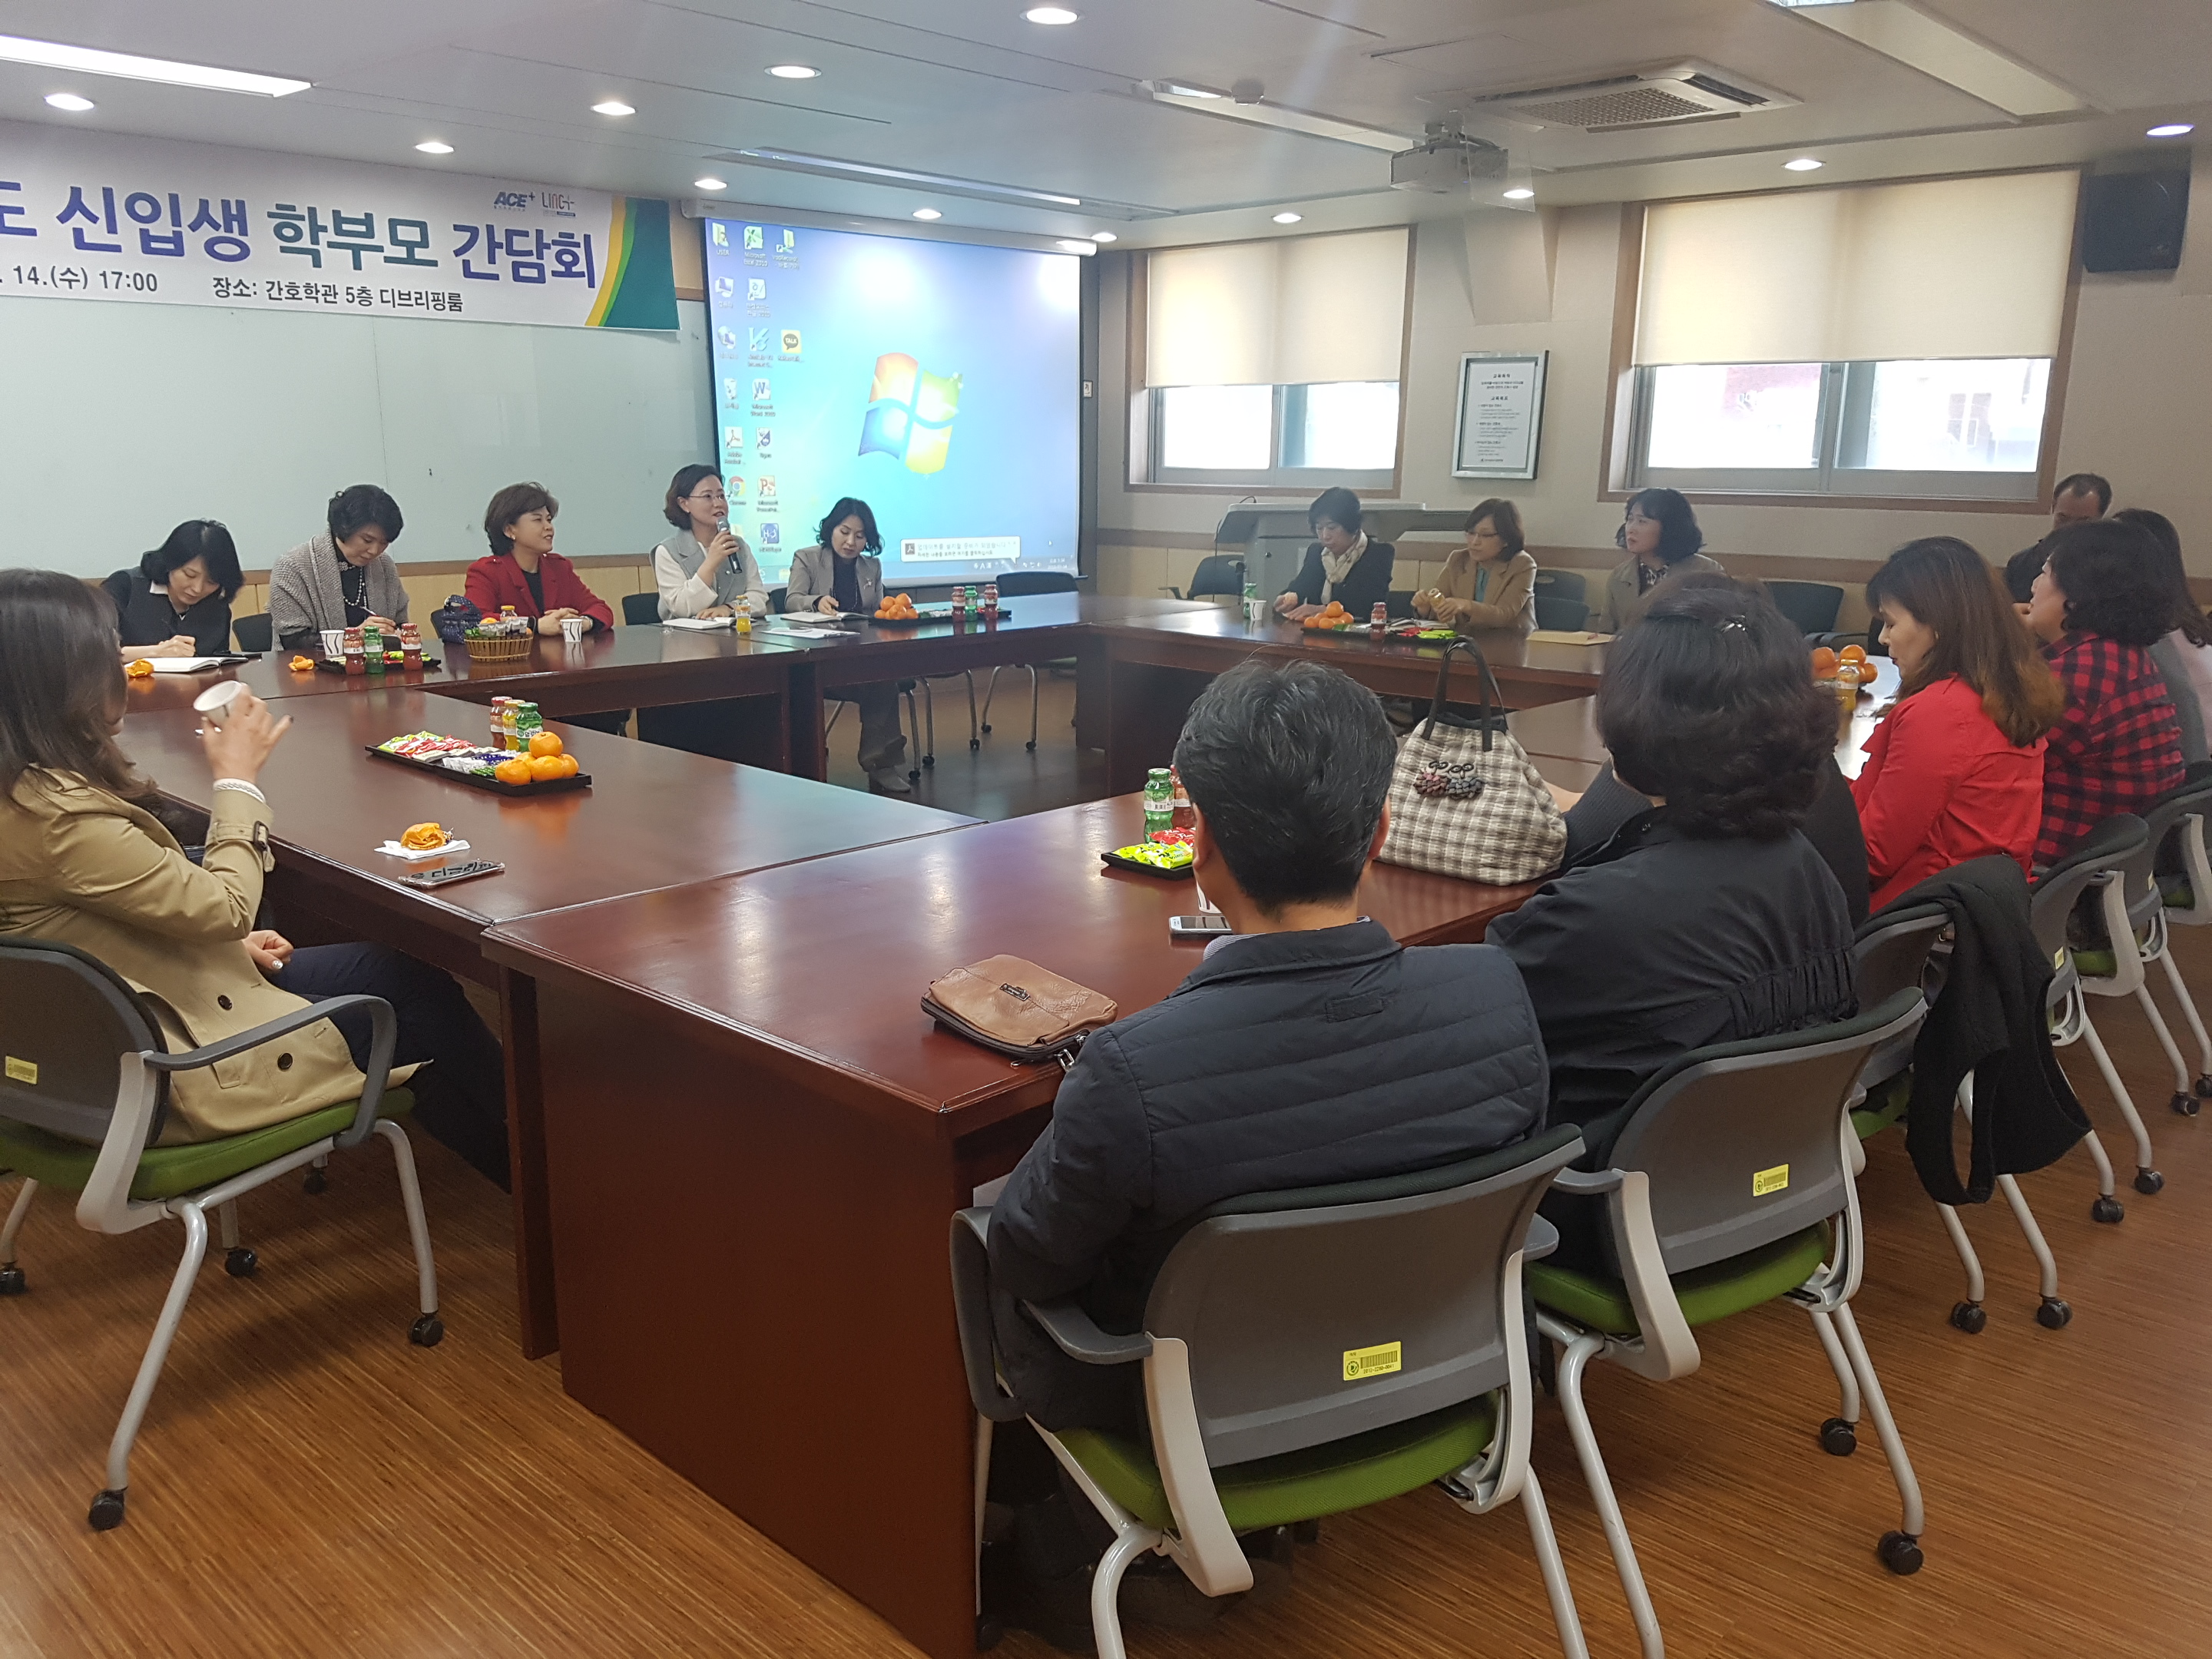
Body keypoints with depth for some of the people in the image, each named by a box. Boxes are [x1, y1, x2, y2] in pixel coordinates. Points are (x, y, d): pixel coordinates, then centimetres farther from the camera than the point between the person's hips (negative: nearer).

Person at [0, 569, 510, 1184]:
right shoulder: (54, 817, -30)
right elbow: (227, 906, -22)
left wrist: (229, 942, 2)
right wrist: (238, 778, -11)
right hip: (173, 1070, -9)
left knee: (379, 966, 19)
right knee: (426, 1003, 4)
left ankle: (492, 1156, 33)